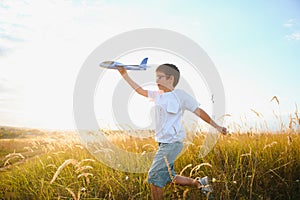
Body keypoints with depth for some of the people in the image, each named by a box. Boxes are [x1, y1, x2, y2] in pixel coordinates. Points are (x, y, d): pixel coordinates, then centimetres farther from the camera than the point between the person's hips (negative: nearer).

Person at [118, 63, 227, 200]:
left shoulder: (180, 95, -6)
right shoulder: (158, 95, 13)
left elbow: (199, 111, -1)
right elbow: (140, 90, 22)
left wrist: (216, 126, 2)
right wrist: (124, 75, 18)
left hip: (172, 142, -8)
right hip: (163, 143, 8)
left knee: (154, 175, -9)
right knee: (168, 177, 14)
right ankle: (199, 183, 29)